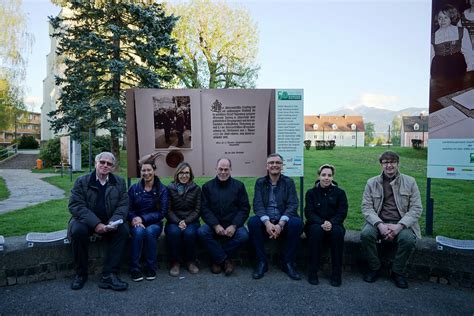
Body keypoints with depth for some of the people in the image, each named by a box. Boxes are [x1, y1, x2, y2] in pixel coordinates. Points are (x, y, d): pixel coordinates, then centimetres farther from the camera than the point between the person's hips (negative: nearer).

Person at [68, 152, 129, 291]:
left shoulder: (119, 182, 5)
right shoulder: (82, 181, -1)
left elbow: (123, 205, -1)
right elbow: (75, 205, -12)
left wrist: (114, 222, -22)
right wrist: (95, 223, -26)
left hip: (108, 222, 2)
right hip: (86, 220, -1)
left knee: (123, 230, -25)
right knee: (78, 230, -32)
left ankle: (109, 275, -22)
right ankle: (80, 274, -13)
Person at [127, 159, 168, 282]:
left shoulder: (162, 189, 1)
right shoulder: (134, 188, 7)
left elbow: (162, 212, -6)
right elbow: (128, 209, 3)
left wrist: (143, 219, -15)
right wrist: (134, 219, -19)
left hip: (154, 223, -1)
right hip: (137, 223, 1)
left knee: (150, 231, -34)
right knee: (139, 231, -33)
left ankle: (151, 268, -18)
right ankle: (134, 269, -21)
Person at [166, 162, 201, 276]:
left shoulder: (196, 189, 6)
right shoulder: (170, 188, 4)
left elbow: (197, 210, 2)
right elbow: (168, 210, 0)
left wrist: (186, 222, -13)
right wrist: (178, 222, -16)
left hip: (191, 221, 0)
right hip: (174, 221, 0)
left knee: (189, 232, -32)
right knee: (174, 232, -33)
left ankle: (190, 261, -10)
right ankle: (175, 262, -17)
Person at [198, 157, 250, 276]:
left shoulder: (239, 186, 6)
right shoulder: (207, 186, 6)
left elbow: (245, 208, 0)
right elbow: (204, 209, -1)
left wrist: (234, 226, -15)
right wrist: (216, 225, -17)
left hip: (233, 224, 0)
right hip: (213, 224, 1)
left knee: (243, 235, -29)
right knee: (201, 232, -28)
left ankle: (218, 259, -7)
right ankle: (225, 260, -13)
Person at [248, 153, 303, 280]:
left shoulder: (289, 182, 7)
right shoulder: (260, 182, 8)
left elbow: (292, 205, -4)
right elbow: (257, 204, -4)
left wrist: (280, 224, -21)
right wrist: (267, 222, -23)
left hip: (283, 222, 0)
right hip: (265, 222, 0)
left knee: (297, 222, -31)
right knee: (252, 221, -30)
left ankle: (288, 262, -11)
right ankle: (262, 262, -14)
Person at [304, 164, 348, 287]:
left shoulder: (339, 192, 7)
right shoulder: (311, 192, 6)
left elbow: (342, 212, -2)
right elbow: (309, 213, -4)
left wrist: (331, 223, -22)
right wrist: (321, 223, -23)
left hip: (334, 224, 1)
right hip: (315, 224, 0)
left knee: (337, 231, -33)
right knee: (316, 230, -34)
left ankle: (336, 273, -22)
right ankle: (312, 272, -25)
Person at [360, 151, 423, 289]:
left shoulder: (409, 182, 4)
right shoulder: (372, 183, 4)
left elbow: (416, 208, -1)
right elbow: (366, 207, -2)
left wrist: (399, 226, -16)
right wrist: (379, 225, -20)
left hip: (401, 223, 0)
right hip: (378, 222, 0)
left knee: (408, 239, -31)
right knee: (366, 234, -29)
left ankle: (397, 272, -3)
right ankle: (374, 268, -3)